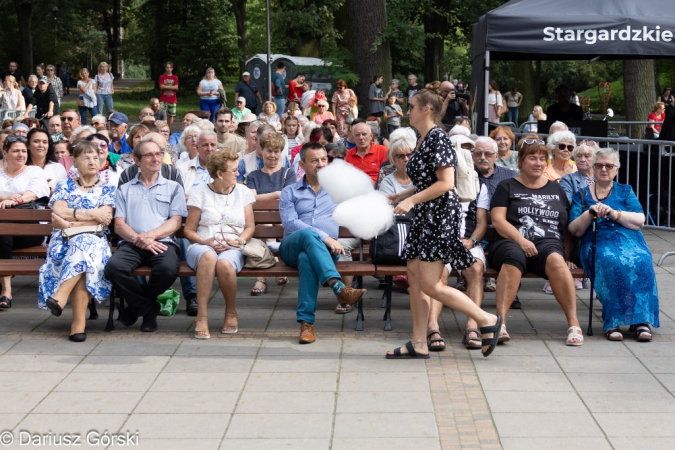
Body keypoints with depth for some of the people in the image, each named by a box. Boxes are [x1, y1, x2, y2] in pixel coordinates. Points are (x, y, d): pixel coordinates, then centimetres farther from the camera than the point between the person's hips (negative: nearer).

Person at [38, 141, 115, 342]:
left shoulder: (107, 188, 16)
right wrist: (91, 214, -8)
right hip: (64, 241, 0)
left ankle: (60, 296, -44)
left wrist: (70, 222, -8)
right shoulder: (65, 186, 18)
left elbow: (104, 218, -2)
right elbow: (57, 213, -2)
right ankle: (79, 320, -39)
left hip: (95, 240, 0)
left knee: (83, 245, -39)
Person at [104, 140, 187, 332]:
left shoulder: (173, 187, 20)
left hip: (162, 242, -1)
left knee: (168, 269, -35)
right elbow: (119, 225, 10)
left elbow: (175, 222, 7)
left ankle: (137, 306, -4)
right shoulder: (124, 189, 22)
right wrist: (139, 239, -11)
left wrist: (150, 235, -10)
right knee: (113, 267, -33)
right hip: (131, 244, 1)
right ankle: (149, 308, -10)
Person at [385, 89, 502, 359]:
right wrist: (400, 197, 16)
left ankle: (487, 320, -1)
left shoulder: (437, 138, -14)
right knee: (414, 278, 7)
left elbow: (445, 183, -20)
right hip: (424, 216, 10)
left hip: (440, 215, -10)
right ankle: (419, 344, 12)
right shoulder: (422, 139, 15)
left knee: (430, 285, -10)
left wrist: (412, 200, -20)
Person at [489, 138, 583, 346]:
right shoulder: (507, 187, 17)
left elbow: (567, 227, 24)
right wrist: (521, 240, -13)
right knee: (514, 256, -39)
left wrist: (568, 255, 9)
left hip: (548, 243, 2)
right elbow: (498, 220, 3)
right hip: (510, 243, -2)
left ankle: (573, 323, -36)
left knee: (555, 259, -36)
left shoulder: (556, 189, 26)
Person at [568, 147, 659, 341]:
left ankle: (642, 320, -33)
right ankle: (613, 321, -35)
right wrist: (589, 214, -9)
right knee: (613, 263, -37)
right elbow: (575, 230, 8)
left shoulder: (625, 191, 21)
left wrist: (614, 213, -10)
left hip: (630, 240, 1)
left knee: (641, 263, -34)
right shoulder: (582, 195, 19)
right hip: (598, 243, -1)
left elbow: (640, 221, 5)